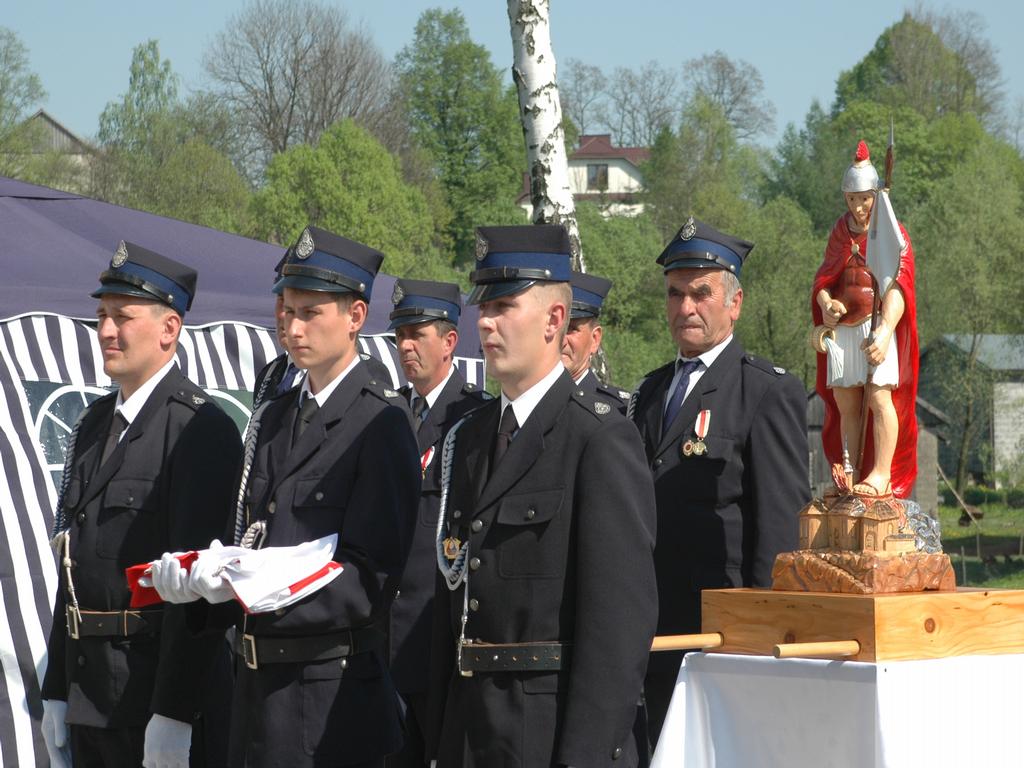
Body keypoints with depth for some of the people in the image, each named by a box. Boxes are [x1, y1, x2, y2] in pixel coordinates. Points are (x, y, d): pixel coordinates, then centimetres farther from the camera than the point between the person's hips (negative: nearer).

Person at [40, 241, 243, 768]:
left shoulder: (202, 429, -12)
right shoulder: (95, 424, 14)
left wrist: (173, 714, -21)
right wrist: (55, 691, 14)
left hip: (161, 684, -8)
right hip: (88, 692, 8)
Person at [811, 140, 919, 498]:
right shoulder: (840, 232, 14)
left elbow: (897, 287, -17)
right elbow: (824, 279, 13)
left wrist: (885, 330, -32)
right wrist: (826, 304, -12)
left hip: (877, 324, -6)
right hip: (843, 327, 6)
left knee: (878, 395, -13)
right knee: (846, 402, 5)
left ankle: (882, 475, -11)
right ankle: (850, 474, 9)